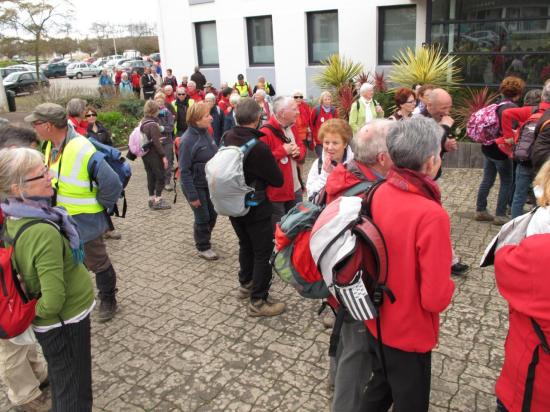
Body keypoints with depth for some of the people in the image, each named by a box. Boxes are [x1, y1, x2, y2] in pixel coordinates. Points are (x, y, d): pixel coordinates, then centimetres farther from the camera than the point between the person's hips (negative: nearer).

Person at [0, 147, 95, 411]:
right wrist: (35, 313, -12)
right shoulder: (43, 232, -32)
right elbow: (53, 301, -31)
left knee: (60, 387, 28)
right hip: (65, 323, -8)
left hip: (49, 324, 8)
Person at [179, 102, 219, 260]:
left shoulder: (206, 133, -1)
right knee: (203, 217, 6)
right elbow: (184, 171, -20)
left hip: (210, 183, 7)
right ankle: (203, 248, 26)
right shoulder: (188, 140, -23)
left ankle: (203, 237, 41)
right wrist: (192, 195, -20)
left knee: (212, 214, 17)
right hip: (196, 186, -7)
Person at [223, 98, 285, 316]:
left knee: (245, 245, 25)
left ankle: (245, 284, 41)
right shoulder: (259, 147, -26)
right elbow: (278, 180, -16)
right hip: (256, 207, -7)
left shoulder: (227, 138, -6)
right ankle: (258, 302, 11)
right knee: (263, 253, 5)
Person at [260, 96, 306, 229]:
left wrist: (298, 152, -6)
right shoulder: (265, 133, -20)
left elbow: (302, 147, 19)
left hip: (295, 188, 8)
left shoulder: (291, 128, 8)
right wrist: (283, 151, -24)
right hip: (275, 192, -8)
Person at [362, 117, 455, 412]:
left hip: (375, 321, 6)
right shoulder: (431, 215, -31)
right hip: (409, 334, -6)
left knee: (380, 388, 29)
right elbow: (436, 298, -26)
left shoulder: (379, 194, -9)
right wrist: (447, 286, -7)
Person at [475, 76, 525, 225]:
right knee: (507, 183, 5)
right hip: (501, 150, -8)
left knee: (487, 180, 16)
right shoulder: (512, 107, -17)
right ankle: (500, 215, 9)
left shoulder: (497, 104, 7)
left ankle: (480, 210, 23)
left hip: (488, 148, 8)